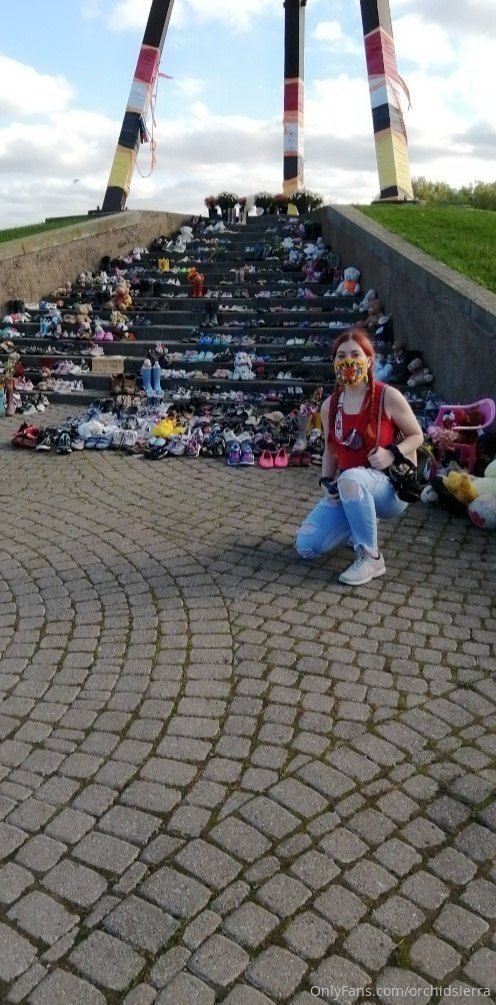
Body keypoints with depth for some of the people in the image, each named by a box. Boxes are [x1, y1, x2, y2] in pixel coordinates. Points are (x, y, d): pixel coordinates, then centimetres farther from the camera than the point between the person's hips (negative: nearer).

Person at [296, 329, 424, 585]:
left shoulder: (388, 397, -11)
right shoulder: (330, 406, 2)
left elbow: (416, 436, -1)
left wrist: (392, 453, -20)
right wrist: (327, 482, -5)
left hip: (388, 487, -5)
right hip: (347, 493, 5)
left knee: (351, 478, -41)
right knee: (306, 547, -10)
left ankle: (371, 559, -24)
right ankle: (359, 525, 19)